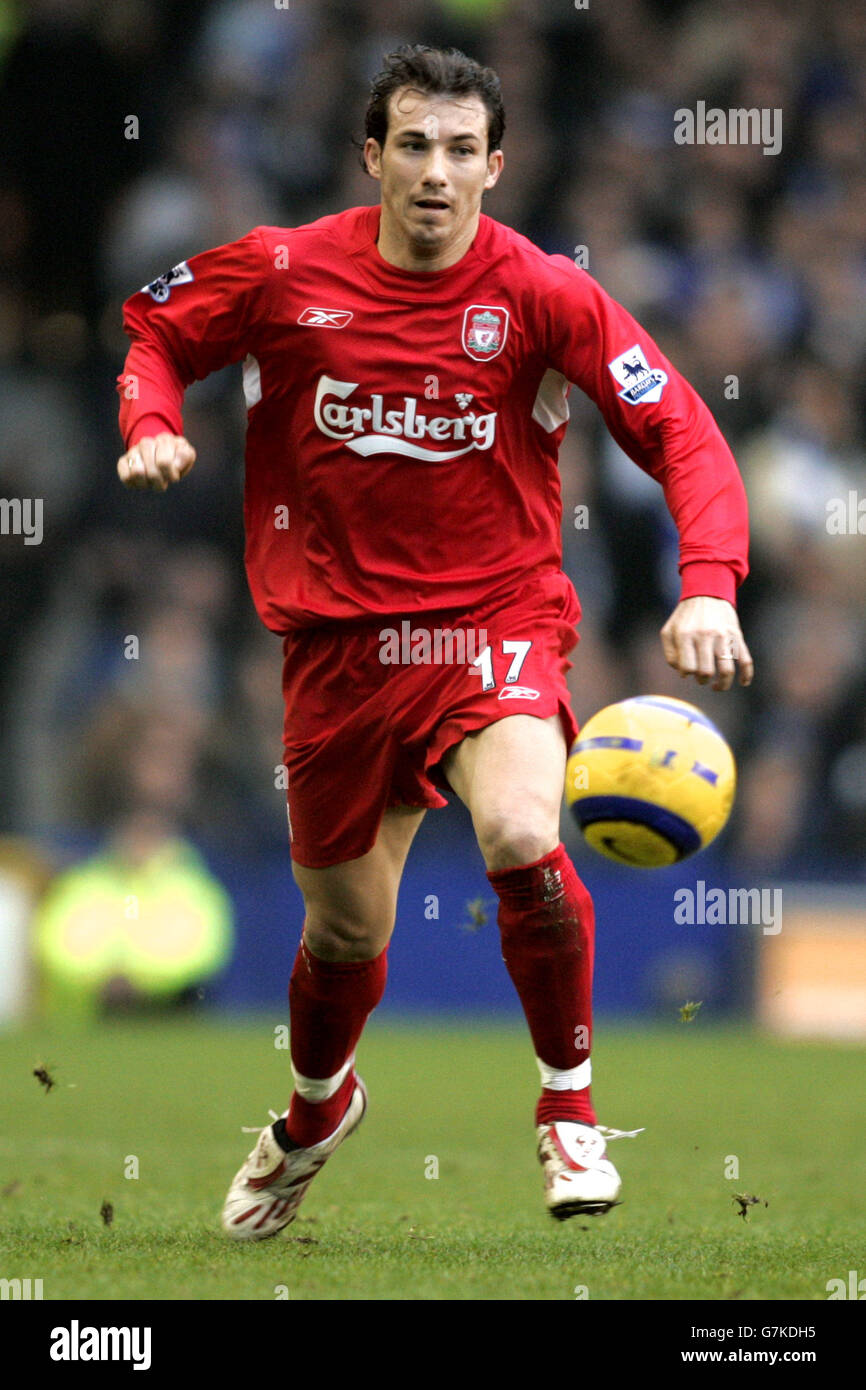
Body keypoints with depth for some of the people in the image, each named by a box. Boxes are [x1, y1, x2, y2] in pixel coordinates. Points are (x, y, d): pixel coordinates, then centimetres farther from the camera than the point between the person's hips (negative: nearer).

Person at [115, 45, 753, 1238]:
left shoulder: (545, 295, -10)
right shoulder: (284, 275, -4)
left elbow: (681, 430, -13)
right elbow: (157, 328, 14)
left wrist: (709, 585, -28)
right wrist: (151, 425, -8)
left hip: (497, 618, -2)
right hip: (337, 633, 2)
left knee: (521, 836, -31)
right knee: (346, 927, 11)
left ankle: (571, 1106, -7)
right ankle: (317, 1109, 47)